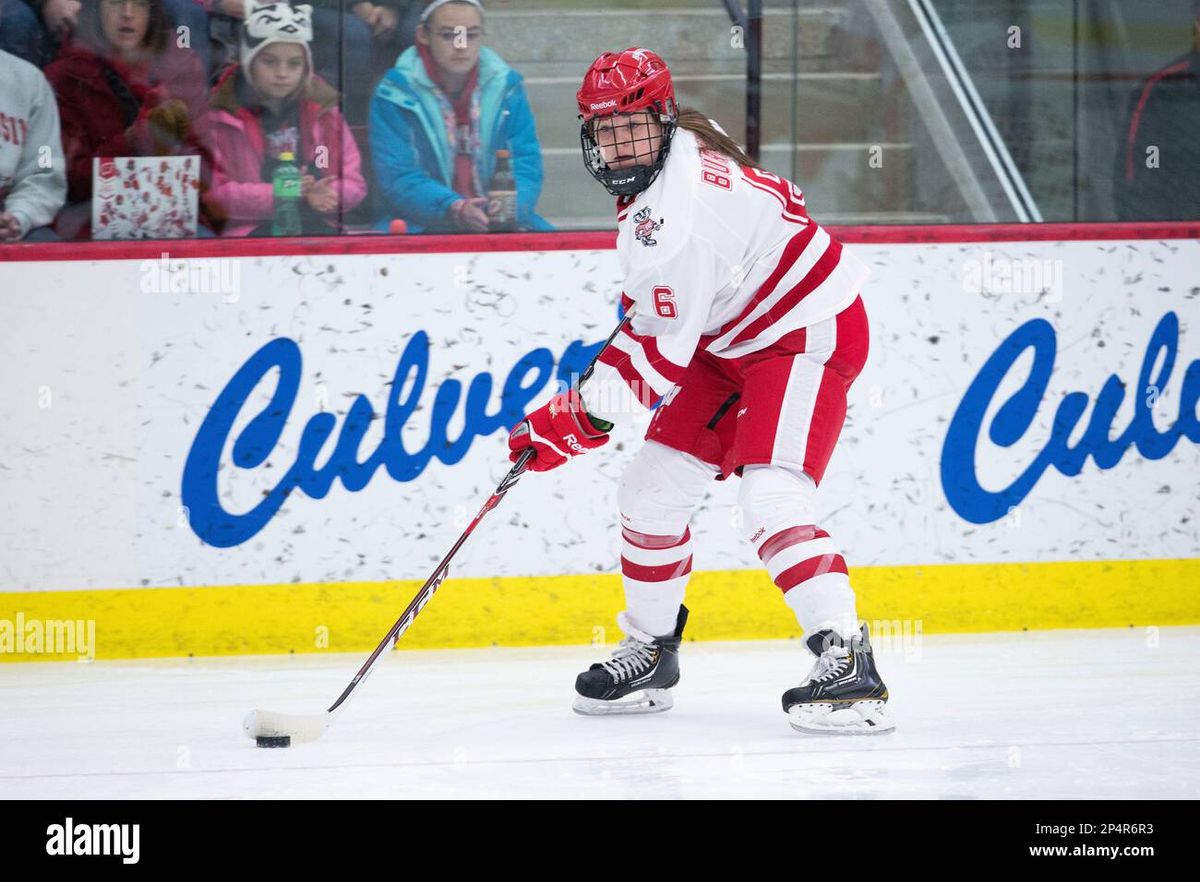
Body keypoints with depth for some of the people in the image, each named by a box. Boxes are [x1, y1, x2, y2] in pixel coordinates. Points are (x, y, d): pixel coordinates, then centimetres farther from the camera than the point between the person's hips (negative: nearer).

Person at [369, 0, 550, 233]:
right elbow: (398, 178, -11)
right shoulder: (397, 94, -4)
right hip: (421, 226, -3)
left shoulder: (506, 87, 7)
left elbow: (526, 163, 2)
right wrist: (455, 209, -29)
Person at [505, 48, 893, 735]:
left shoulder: (683, 211, -30)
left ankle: (847, 660, -31)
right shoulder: (675, 152, 0)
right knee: (651, 490, 8)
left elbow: (662, 347, -30)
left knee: (771, 496, -28)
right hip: (732, 339, 11)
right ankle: (650, 652, 23)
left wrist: (579, 419, -27)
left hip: (806, 334, -11)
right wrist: (641, 298, 28)